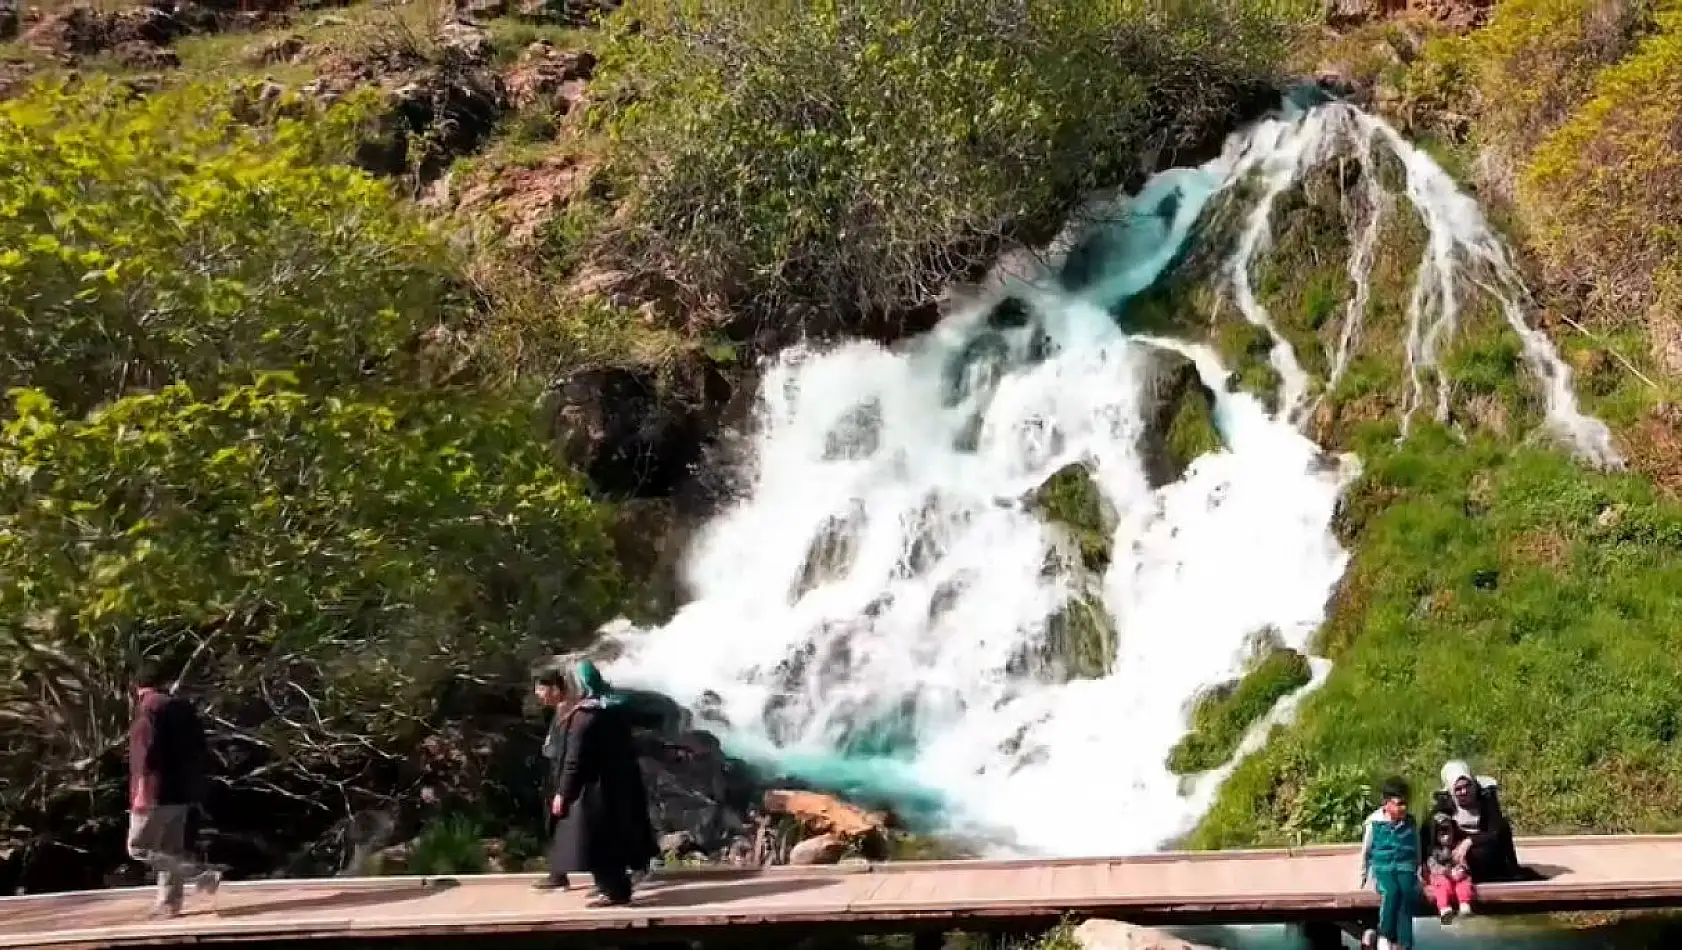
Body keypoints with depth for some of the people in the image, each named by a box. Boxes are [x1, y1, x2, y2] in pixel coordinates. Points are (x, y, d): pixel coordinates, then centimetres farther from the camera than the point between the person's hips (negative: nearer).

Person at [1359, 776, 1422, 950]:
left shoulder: (1412, 823, 8)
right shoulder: (1375, 822, 1)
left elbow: (1417, 851, 20)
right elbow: (1366, 850, 13)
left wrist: (1417, 872, 14)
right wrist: (1364, 873, 18)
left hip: (1405, 868, 1)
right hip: (1383, 869, -1)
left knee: (1407, 893, -31)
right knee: (1392, 891, -35)